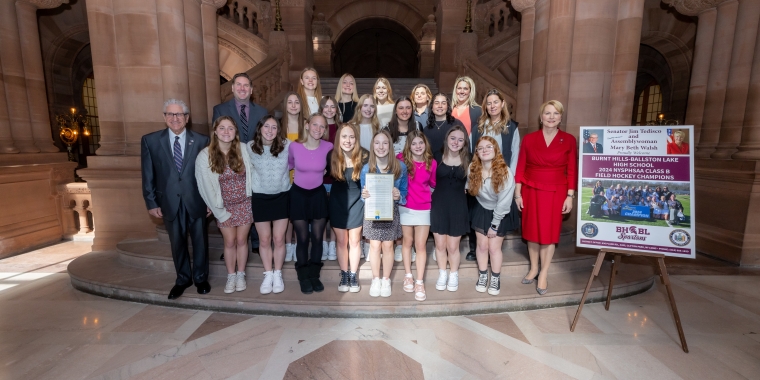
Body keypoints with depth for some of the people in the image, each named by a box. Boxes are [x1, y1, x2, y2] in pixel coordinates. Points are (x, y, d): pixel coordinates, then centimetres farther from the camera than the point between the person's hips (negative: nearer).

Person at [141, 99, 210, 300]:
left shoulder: (201, 140, -3)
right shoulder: (150, 140, 0)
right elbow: (148, 175, 1)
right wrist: (151, 202, -2)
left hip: (196, 200, -1)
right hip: (169, 202, 1)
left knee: (200, 241, 11)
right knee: (177, 242, 14)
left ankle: (201, 278, 30)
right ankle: (182, 279, 33)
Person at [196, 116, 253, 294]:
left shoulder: (244, 149, -13)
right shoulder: (205, 156, -13)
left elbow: (251, 174, -1)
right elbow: (207, 187, -8)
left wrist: (251, 197, 0)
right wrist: (220, 213, -5)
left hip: (244, 203, 0)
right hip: (224, 206, 0)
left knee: (241, 240, 9)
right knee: (229, 242, 9)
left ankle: (241, 275, 27)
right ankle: (231, 276, 28)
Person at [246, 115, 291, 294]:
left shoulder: (286, 145, -11)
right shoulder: (250, 147, -6)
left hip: (281, 197, -1)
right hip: (260, 198, 1)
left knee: (279, 239, 6)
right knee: (265, 240, 10)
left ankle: (278, 275, 25)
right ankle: (268, 275, 26)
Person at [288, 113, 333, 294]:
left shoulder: (328, 147, -13)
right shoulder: (294, 146, -15)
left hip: (318, 195, 1)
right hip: (298, 195, -1)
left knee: (317, 238, 9)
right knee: (303, 239, 7)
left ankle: (314, 275, 28)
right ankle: (303, 277, 25)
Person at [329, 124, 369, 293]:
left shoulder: (364, 156, -15)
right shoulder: (332, 156, -10)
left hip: (356, 203, -1)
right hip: (337, 203, 1)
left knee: (354, 241, 11)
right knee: (341, 241, 12)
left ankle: (353, 276, 28)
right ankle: (344, 275, 30)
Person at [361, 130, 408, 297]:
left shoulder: (400, 167, -10)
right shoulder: (366, 168, -9)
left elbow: (404, 192, -3)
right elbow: (363, 193, -1)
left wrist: (398, 196, -24)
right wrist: (364, 195, -24)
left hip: (391, 212, 0)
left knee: (388, 246, 10)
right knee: (375, 246, 9)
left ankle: (386, 280, 30)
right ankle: (375, 279, 29)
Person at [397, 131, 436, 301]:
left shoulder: (432, 163, -3)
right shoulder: (401, 159, -9)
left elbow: (434, 183, 10)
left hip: (424, 209, 1)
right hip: (406, 207, 0)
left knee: (421, 245, 4)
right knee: (408, 242, 15)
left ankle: (420, 282, 16)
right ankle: (408, 276, 32)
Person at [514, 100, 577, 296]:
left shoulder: (569, 140, -2)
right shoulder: (529, 138, 0)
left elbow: (572, 170, -1)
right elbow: (520, 167, 0)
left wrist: (570, 196, -5)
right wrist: (517, 193, -2)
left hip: (556, 192, -1)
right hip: (531, 190, 1)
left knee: (549, 232, 4)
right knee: (532, 230, 10)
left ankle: (544, 274, 17)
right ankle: (533, 268, 26)